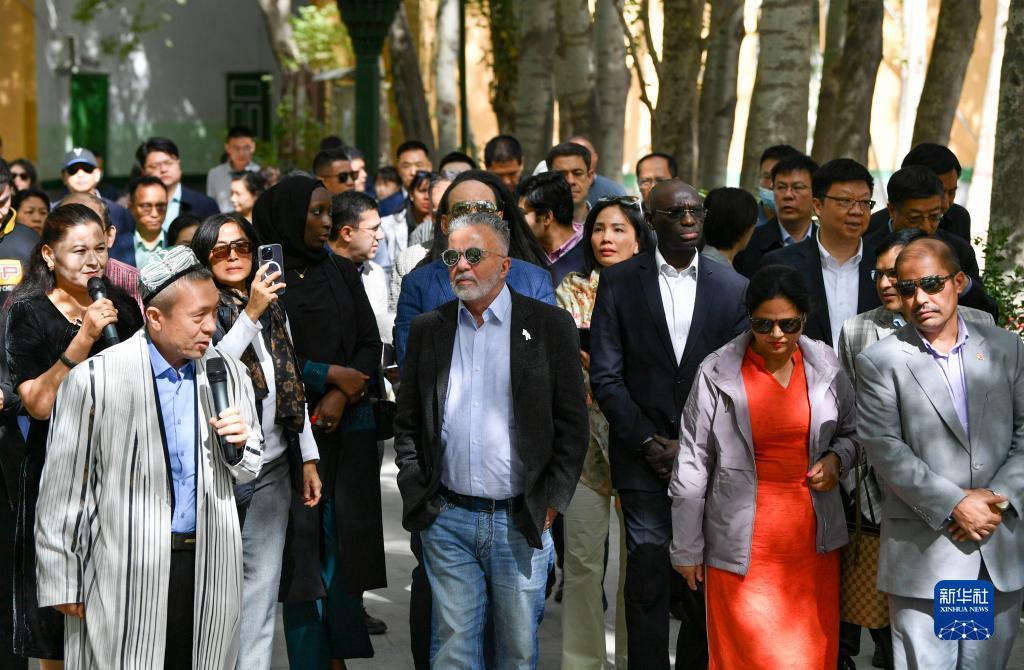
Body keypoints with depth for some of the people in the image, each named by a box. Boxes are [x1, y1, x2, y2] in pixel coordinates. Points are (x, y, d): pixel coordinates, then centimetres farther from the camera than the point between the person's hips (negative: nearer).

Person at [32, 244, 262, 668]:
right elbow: (63, 492, -4)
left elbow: (248, 470, 19)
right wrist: (61, 583, -3)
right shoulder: (93, 380, -9)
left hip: (210, 569, 4)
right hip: (123, 577, -4)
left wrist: (238, 446, -5)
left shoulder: (228, 374, 6)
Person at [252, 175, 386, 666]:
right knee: (301, 539, -4)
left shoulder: (343, 276, 12)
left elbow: (370, 344, 7)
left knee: (344, 540, 1)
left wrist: (341, 397, -10)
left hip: (347, 427, 4)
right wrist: (332, 375, -7)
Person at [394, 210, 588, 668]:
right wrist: (415, 490, 2)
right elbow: (407, 421, 12)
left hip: (521, 522, -2)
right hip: (447, 519, 2)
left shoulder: (551, 326, -1)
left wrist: (550, 504, -5)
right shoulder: (428, 329, 8)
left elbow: (572, 424, -1)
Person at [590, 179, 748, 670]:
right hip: (643, 459, -1)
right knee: (648, 578, -1)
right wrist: (648, 442, -7)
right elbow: (605, 376, 0)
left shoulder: (733, 288, 6)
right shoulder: (619, 282, 2)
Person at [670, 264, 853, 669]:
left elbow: (852, 432, 17)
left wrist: (837, 458, -6)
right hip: (744, 544, -3)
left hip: (812, 538, 3)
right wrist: (687, 548, 0)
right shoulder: (718, 373, -8)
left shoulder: (826, 366, 1)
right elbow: (692, 465, -2)